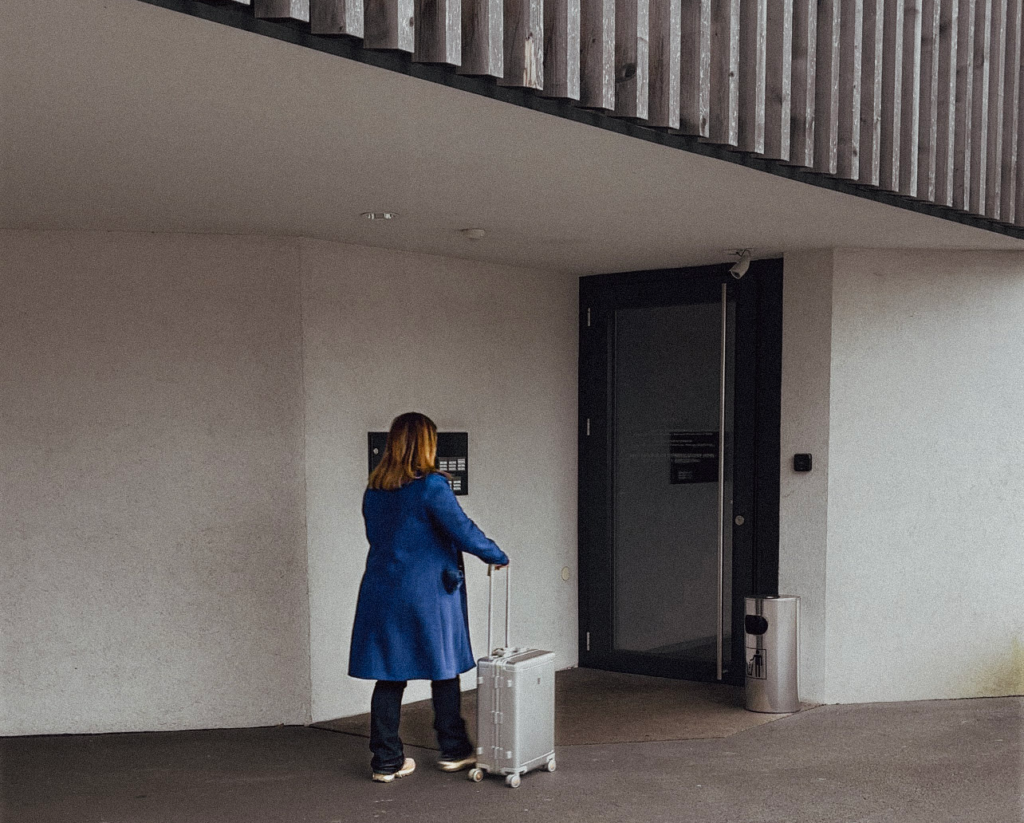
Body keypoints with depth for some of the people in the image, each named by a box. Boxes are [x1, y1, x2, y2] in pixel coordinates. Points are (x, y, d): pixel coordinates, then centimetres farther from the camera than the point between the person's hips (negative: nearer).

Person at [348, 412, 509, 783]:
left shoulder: (374, 490, 6)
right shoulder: (430, 485, -14)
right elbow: (463, 531, -13)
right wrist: (498, 556, 1)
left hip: (382, 592, 6)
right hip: (428, 593, -5)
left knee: (389, 676, 8)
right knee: (444, 672, 10)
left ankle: (386, 760, 12)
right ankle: (453, 750, 22)